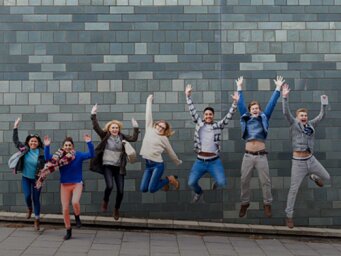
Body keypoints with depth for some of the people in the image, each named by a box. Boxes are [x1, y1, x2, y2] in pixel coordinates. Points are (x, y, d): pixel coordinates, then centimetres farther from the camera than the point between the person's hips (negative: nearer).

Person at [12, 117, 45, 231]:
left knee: (36, 199, 4)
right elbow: (15, 140, 1)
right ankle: (29, 209, 25)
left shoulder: (41, 153, -14)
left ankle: (37, 220, 17)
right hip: (25, 178, 2)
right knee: (27, 196, -12)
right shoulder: (24, 149, -7)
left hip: (36, 179, -2)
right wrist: (15, 127, -3)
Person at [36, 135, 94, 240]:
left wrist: (89, 143, -29)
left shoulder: (78, 155, -7)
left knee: (75, 202, -28)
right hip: (64, 185, 3)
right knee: (65, 209, 3)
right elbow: (48, 158, -10)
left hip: (77, 184, -2)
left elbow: (91, 155, -17)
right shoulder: (60, 156, -1)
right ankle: (68, 231, 20)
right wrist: (47, 146, -22)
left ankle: (77, 217, 7)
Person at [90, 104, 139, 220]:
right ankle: (105, 201, 11)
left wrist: (136, 128, -7)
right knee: (109, 186, -23)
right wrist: (94, 115, -23)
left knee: (120, 190, 1)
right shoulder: (105, 135, -2)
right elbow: (96, 127, -14)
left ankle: (116, 209, 27)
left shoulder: (121, 136, 5)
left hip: (119, 167, 3)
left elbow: (134, 138, 0)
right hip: (107, 166, -3)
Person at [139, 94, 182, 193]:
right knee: (143, 189, 0)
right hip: (148, 164, 4)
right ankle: (159, 181, 27)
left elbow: (171, 152, 11)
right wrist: (149, 101, 11)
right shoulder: (149, 129, 7)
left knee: (151, 189, -11)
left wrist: (178, 162, 20)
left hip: (158, 164, -4)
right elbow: (149, 115, 8)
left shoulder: (164, 139, 0)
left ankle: (169, 179, 14)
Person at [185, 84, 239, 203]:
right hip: (200, 161, 1)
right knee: (191, 183, -4)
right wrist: (188, 96, -7)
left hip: (214, 161, -1)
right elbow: (192, 111, 1)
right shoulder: (199, 123, 6)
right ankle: (198, 192, 33)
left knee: (222, 183, -15)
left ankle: (216, 183, 26)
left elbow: (229, 116, -5)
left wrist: (235, 102, -16)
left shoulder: (218, 125, 3)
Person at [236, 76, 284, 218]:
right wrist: (239, 88, 8)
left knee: (265, 181, 3)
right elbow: (240, 104, 9)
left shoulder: (264, 118, 7)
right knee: (244, 180, 6)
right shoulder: (245, 119, 8)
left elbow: (271, 103, 5)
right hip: (248, 155, 1)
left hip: (261, 155, -1)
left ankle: (267, 204, 15)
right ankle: (244, 203, 21)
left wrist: (278, 88, 3)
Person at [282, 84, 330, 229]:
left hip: (311, 159, 5)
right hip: (298, 162, -5)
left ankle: (313, 177, 52)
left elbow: (321, 116, 8)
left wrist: (324, 104, -4)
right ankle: (289, 215, 6)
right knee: (294, 189, -3)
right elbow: (286, 113, -17)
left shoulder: (311, 125, 8)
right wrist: (285, 98, -28)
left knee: (327, 178, 18)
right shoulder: (294, 124, -4)